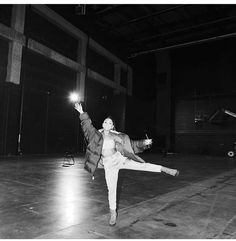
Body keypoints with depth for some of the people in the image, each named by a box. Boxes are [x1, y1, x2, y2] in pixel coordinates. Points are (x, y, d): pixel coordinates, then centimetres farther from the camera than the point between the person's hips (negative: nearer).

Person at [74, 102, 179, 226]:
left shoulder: (117, 136, -1)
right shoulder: (97, 134, -1)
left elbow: (131, 143, 4)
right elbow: (88, 125, -10)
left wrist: (144, 143, -4)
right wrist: (81, 113, -19)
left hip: (120, 159, 0)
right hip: (109, 165, 0)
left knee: (143, 166, -9)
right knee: (111, 189, 6)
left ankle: (165, 169, 7)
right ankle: (113, 213, 24)